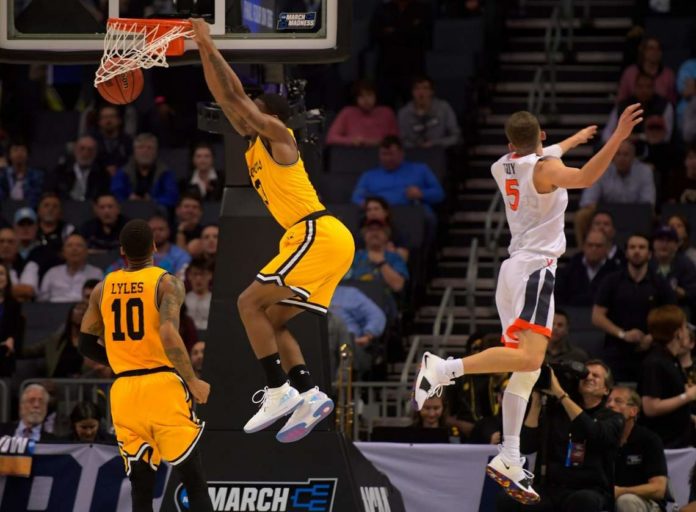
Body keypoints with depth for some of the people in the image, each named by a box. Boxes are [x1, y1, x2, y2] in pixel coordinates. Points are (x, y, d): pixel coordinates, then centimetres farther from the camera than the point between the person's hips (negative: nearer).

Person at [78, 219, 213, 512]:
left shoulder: (103, 289, 9)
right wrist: (193, 382, -11)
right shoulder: (166, 283, -5)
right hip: (163, 386, -4)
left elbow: (86, 346, 14)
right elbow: (169, 334, -20)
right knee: (195, 484, 0)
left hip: (124, 391, 4)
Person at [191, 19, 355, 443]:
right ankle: (310, 395, -2)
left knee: (251, 303, -11)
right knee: (271, 321, 10)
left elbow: (234, 95, -9)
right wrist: (203, 51, 18)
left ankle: (279, 391, -16)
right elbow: (225, 98, 21)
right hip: (321, 239, 10)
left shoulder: (278, 135, -3)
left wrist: (210, 46, -3)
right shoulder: (255, 144, 20)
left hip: (319, 236, -10)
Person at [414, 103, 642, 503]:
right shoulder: (545, 168, -8)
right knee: (529, 357, -23)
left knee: (526, 371, 9)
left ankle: (509, 460, 3)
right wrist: (618, 138, -35)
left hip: (514, 268, 9)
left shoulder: (503, 168, 15)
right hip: (536, 267, -9)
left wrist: (573, 140, 52)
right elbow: (584, 179, -28)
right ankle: (443, 369, -34)